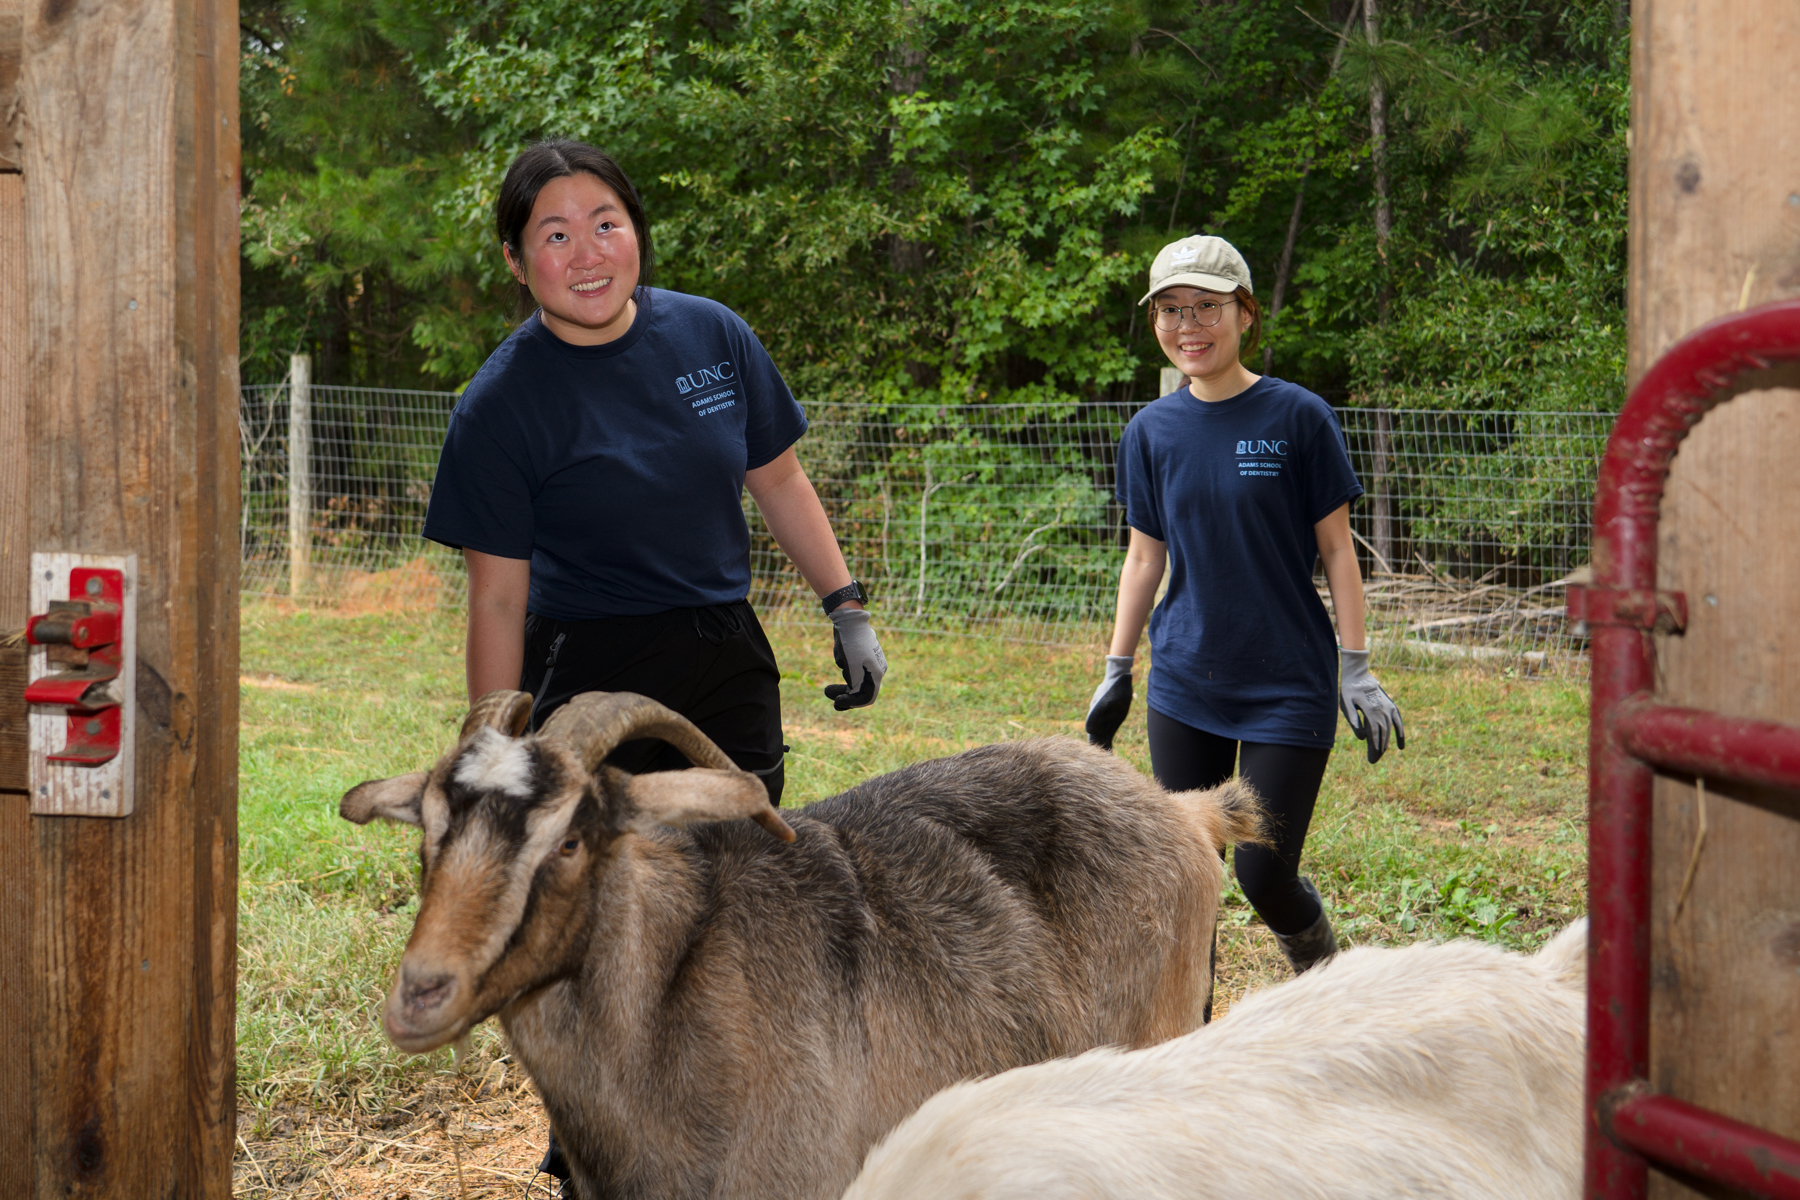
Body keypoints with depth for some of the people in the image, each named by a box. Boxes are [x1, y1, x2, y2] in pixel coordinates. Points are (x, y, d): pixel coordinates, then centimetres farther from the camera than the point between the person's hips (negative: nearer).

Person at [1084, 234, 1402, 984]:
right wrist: (1116, 673, 11)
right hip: (1183, 688, 3)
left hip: (1289, 686, -3)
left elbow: (1336, 550, -3)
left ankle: (1319, 958, 29)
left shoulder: (1297, 417, -7)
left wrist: (1356, 669, -6)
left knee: (1264, 874, -4)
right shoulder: (1151, 432, 3)